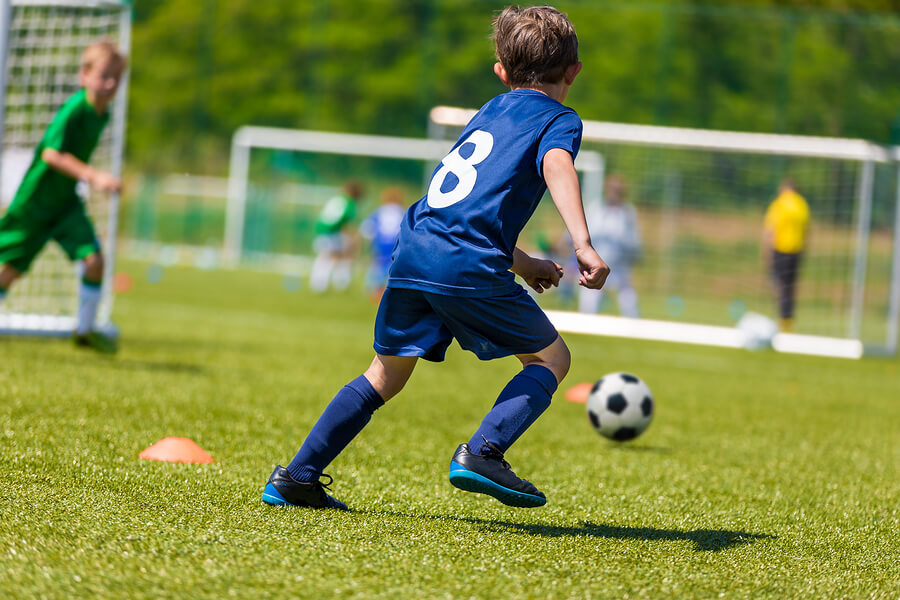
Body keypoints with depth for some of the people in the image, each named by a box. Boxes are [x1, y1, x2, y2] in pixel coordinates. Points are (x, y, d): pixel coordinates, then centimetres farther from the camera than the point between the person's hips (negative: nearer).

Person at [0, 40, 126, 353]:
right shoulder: (73, 109, -25)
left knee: (94, 259, -10)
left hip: (66, 201, 6)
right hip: (34, 200, -6)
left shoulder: (103, 114, 0)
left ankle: (85, 330, 6)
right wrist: (93, 176, -42)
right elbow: (52, 153, -35)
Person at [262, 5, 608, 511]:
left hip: (412, 255, 7)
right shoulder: (560, 119, 9)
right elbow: (557, 166, -15)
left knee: (386, 375, 21)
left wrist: (524, 264, 42)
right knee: (551, 357, 10)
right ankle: (483, 453, -10)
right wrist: (583, 244, -26)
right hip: (469, 266, -6)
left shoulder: (489, 112, 30)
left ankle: (296, 479, 19)